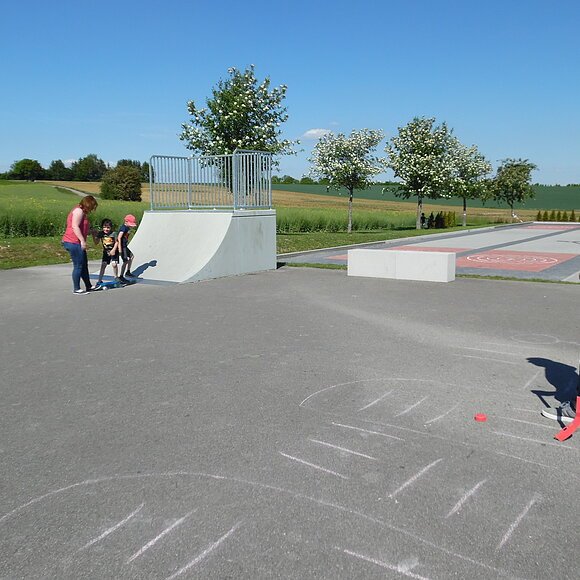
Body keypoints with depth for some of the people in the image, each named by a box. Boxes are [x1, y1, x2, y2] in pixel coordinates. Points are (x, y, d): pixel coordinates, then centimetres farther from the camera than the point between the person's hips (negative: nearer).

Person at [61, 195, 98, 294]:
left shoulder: (81, 212, 21)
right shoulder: (79, 210, -11)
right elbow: (74, 226, -21)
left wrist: (92, 231, 24)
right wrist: (82, 240, -23)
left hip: (77, 243, 11)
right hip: (74, 242, -11)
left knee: (84, 265, 16)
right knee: (78, 266, -5)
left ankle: (88, 286, 24)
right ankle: (76, 289, 2)